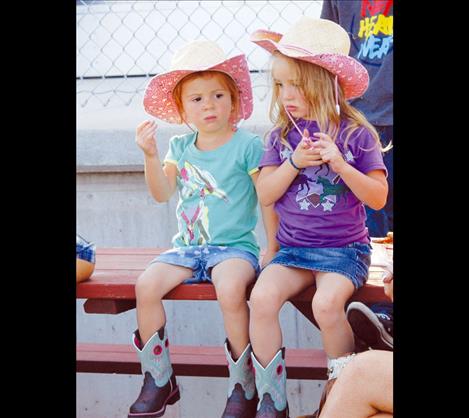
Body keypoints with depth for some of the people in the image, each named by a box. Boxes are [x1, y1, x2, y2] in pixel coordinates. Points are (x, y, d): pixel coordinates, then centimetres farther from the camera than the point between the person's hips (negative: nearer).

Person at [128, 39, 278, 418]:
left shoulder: (247, 145, -4)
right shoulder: (180, 146, 11)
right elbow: (162, 193, 3)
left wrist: (273, 249, -8)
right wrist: (151, 155, -11)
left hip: (235, 246, -5)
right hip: (187, 246, 5)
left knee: (230, 288, -35)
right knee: (147, 284, -18)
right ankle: (159, 380, -3)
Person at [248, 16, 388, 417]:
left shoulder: (356, 133, -4)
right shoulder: (282, 135, 5)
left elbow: (378, 197, -6)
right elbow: (265, 194, 1)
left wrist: (340, 165, -20)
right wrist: (294, 163, -14)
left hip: (344, 248, -3)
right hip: (293, 248, 3)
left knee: (326, 302, -30)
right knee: (262, 297, -23)